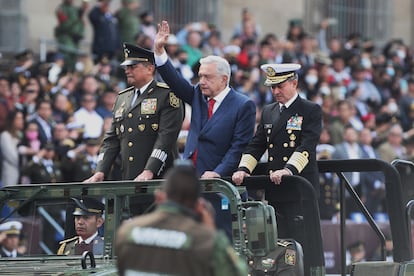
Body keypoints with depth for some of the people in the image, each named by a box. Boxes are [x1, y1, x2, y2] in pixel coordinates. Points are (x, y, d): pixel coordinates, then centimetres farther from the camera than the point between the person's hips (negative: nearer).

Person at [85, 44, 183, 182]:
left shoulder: (167, 95, -2)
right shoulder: (122, 98, 19)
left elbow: (167, 136, -13)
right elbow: (111, 139, 18)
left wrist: (149, 171, -23)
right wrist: (100, 172, 3)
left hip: (159, 179, -5)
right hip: (128, 180, 5)